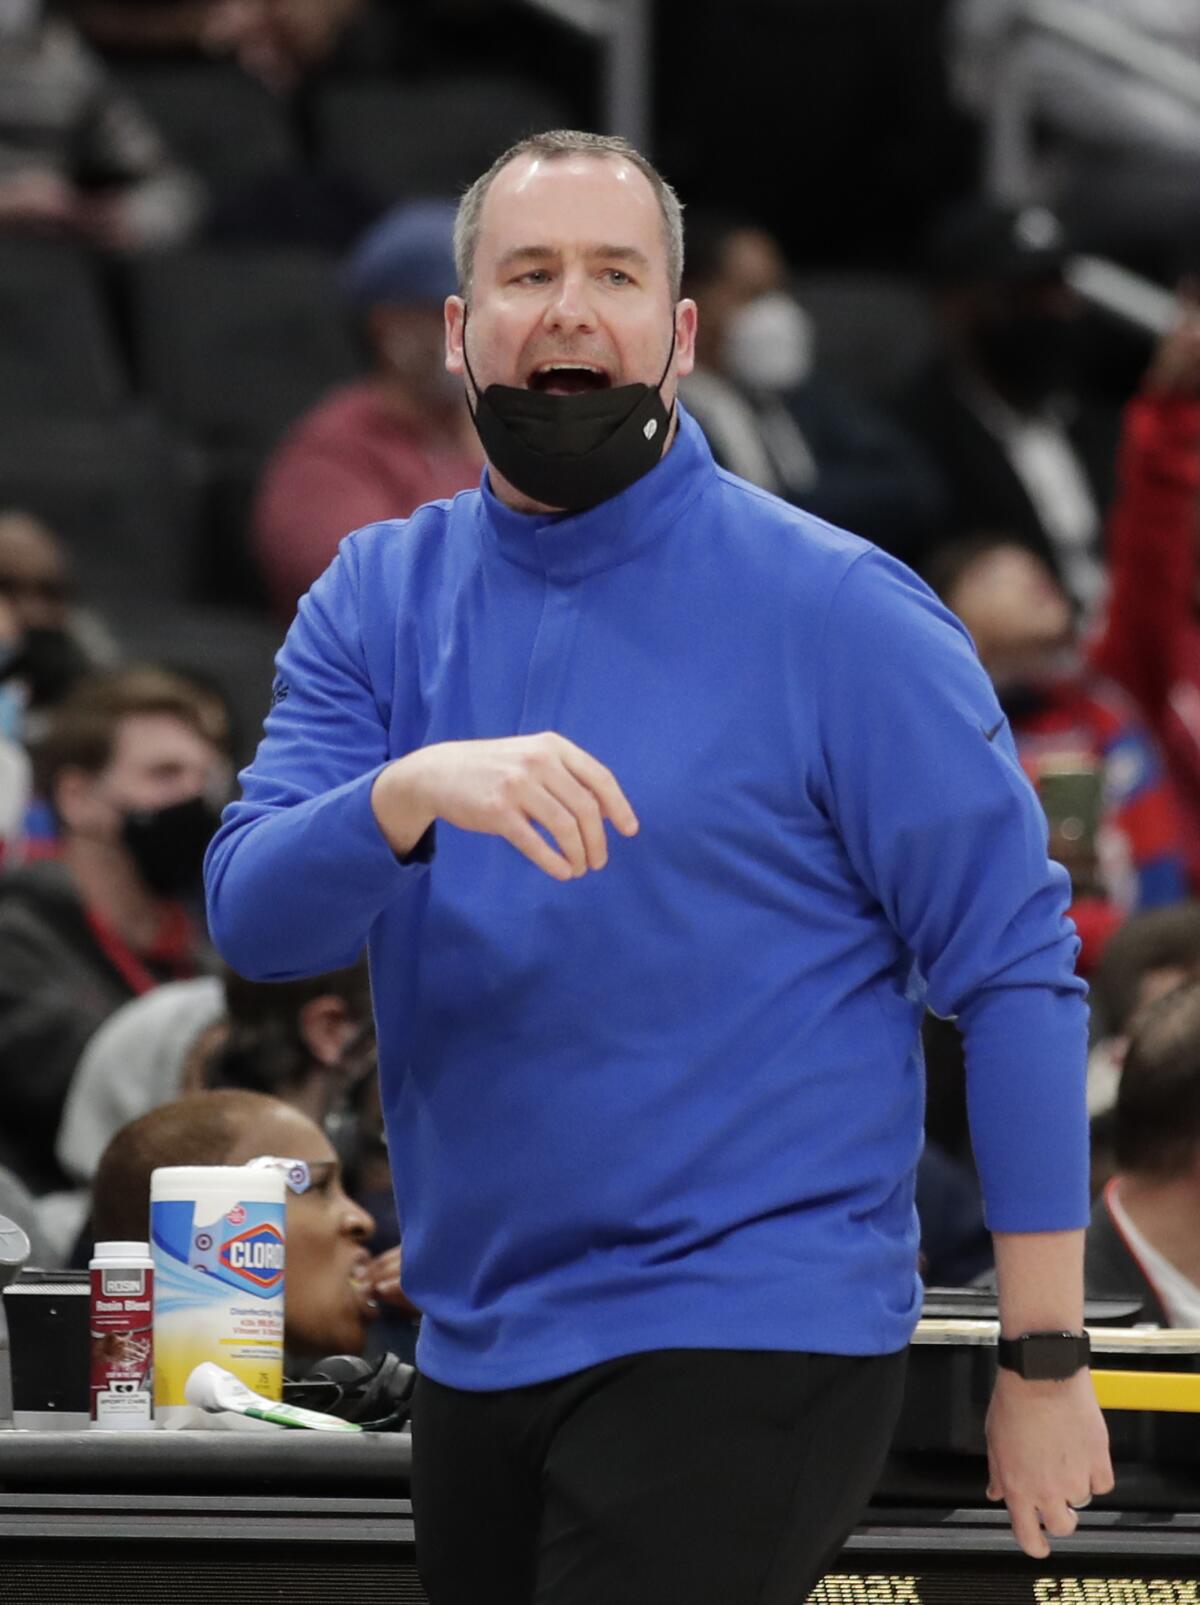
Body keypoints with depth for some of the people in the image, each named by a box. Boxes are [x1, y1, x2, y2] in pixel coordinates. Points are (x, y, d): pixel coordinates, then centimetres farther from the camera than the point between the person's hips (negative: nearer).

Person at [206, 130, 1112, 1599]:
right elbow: (252, 916, -6)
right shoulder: (377, 599, 6)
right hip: (474, 1354, 5)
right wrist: (412, 792, -28)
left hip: (745, 1350, -5)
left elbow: (1014, 970, -7)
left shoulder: (835, 612, -8)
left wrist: (1046, 1363, -9)